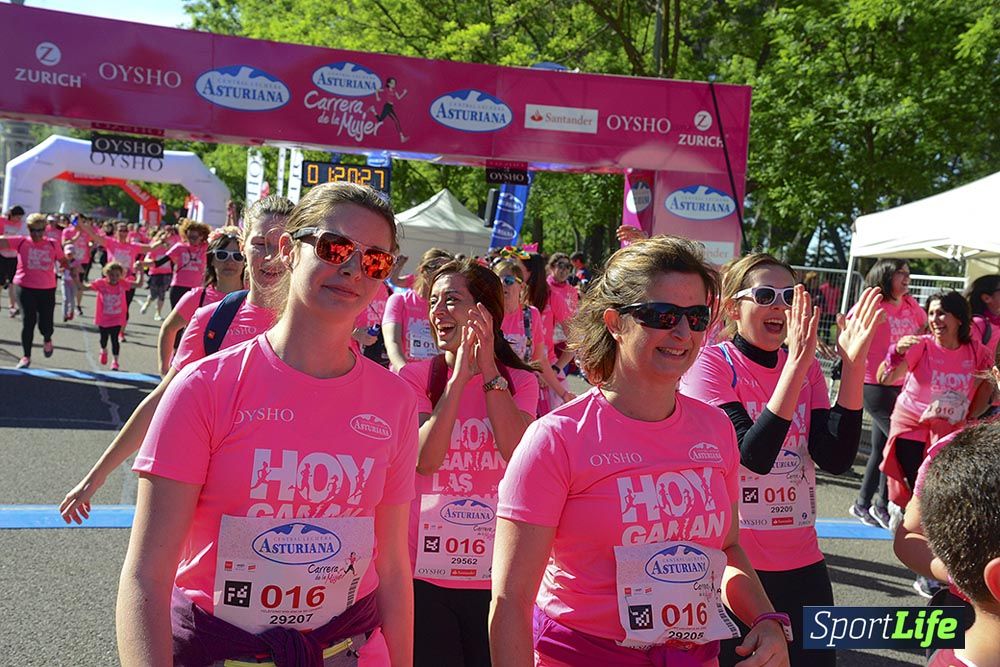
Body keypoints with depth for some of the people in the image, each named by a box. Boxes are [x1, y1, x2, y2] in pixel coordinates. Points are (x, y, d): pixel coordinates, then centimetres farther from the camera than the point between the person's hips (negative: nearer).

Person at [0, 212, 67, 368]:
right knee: (28, 320, -5)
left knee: (46, 324, 2)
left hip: (47, 289, 1)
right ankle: (26, 356, 8)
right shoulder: (22, 242, -1)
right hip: (25, 288, -1)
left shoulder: (53, 245, 4)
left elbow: (64, 261, 14)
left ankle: (47, 340, 40)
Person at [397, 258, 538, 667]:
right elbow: (424, 459, -16)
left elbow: (516, 452, -15)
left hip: (495, 575, 1)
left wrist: (489, 370, -18)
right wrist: (460, 375, -20)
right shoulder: (415, 377, -1)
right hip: (425, 574, -1)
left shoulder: (520, 381, 3)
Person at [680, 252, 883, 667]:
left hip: (802, 561, 5)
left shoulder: (807, 368, 5)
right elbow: (754, 456, -23)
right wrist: (796, 364, -27)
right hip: (732, 562, -5)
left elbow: (836, 459, -8)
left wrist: (853, 364, -15)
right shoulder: (711, 364, -10)